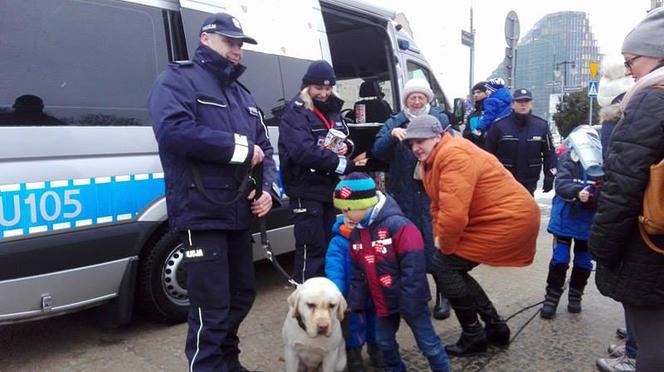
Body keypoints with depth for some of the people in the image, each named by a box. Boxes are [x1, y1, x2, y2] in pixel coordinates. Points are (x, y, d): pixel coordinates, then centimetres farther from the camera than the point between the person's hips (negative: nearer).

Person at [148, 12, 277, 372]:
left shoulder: (241, 94, 20)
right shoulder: (178, 79, -3)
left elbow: (265, 147, 18)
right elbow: (173, 131, -23)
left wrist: (268, 188, -1)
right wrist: (241, 148, -17)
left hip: (238, 214, 8)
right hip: (202, 214, -8)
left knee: (242, 295, 20)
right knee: (211, 310, -5)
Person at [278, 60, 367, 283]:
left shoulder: (333, 110, 14)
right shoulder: (295, 113, -11)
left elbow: (345, 137, 24)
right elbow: (304, 152, -26)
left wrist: (346, 147, -2)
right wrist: (345, 165, -24)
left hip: (330, 189, 8)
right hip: (306, 192, -8)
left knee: (329, 245, 16)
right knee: (311, 248, -7)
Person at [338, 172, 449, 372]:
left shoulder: (397, 225, -24)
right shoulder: (356, 233, 1)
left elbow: (413, 268, -24)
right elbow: (358, 273, 10)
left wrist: (409, 303, -22)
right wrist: (355, 303, 8)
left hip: (409, 301, -7)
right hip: (382, 302, 7)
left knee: (428, 343, 5)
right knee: (384, 342, 20)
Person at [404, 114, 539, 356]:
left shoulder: (453, 155, -23)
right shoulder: (433, 160, 11)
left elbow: (454, 212, -30)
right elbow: (438, 205, 13)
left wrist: (445, 246, -16)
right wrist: (440, 238, -1)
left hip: (509, 220, -10)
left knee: (444, 265, -8)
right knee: (453, 267, 13)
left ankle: (474, 336, 5)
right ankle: (496, 326, 23)